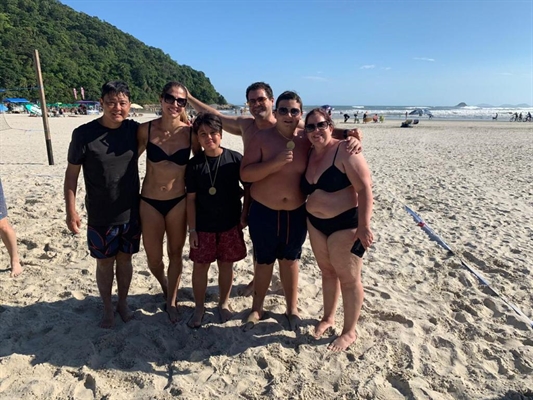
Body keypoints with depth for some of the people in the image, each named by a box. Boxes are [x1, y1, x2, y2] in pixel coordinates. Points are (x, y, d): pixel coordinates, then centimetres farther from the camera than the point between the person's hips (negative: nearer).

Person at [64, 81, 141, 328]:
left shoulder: (134, 130, -4)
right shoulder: (84, 134, -12)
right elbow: (72, 173, -6)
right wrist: (70, 211, -7)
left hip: (131, 213, 2)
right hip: (100, 216, -2)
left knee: (125, 259, 16)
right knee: (104, 263, 13)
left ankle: (123, 303, 37)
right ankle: (108, 308, 33)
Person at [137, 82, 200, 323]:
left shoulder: (190, 133, -9)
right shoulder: (146, 130, -10)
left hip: (178, 202, 0)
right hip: (149, 202, 0)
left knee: (175, 254, 13)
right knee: (153, 258, 11)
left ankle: (171, 301, 34)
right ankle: (165, 287, 44)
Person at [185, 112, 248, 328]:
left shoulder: (235, 159, -8)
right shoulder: (194, 164, -5)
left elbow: (249, 186, 3)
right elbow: (191, 199, -3)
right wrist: (192, 229, -4)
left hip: (230, 225, 0)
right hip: (203, 226, 1)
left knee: (226, 265, 13)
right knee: (200, 267, 9)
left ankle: (223, 303, 35)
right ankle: (199, 308, 29)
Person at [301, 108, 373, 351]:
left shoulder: (344, 151, -16)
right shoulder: (309, 154, 5)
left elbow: (364, 188, -21)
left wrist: (364, 226, -25)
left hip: (346, 224, -7)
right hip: (316, 223, 7)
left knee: (349, 278, 7)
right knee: (327, 272, 21)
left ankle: (350, 331, 24)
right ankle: (328, 317, 40)